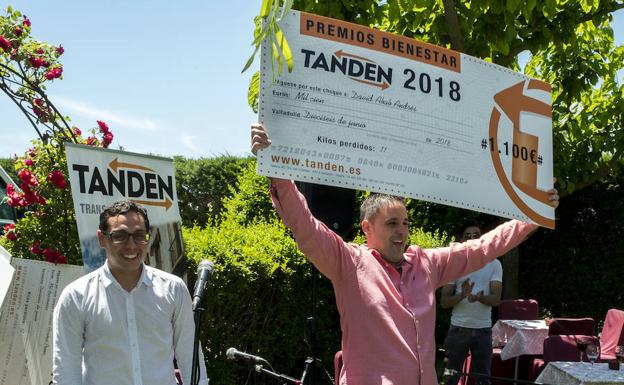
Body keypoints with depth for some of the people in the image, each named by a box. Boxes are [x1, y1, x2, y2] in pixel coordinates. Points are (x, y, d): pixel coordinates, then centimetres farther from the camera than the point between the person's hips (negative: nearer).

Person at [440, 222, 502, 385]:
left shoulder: (494, 264, 1)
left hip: (483, 329, 0)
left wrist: (479, 297, -28)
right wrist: (462, 295, -22)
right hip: (458, 328, 0)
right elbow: (444, 301, -2)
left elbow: (496, 299, -7)